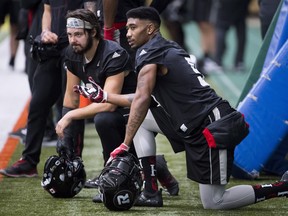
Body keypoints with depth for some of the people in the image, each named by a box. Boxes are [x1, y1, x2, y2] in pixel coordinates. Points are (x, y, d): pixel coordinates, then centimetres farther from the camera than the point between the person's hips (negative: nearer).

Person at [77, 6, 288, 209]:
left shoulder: (149, 52, -10)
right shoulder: (167, 49, 18)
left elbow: (142, 100, -17)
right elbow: (146, 100, 22)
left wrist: (125, 146, -15)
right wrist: (104, 96, 24)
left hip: (214, 130, -9)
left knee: (213, 203, -2)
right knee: (140, 120, 13)